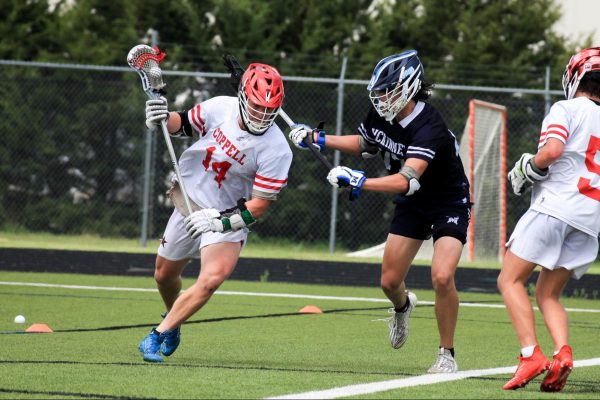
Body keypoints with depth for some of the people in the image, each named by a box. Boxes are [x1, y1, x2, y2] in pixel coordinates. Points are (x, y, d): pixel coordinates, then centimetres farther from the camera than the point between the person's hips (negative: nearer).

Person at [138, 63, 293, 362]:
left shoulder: (276, 150, -25)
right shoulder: (221, 107, -15)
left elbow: (259, 205, -21)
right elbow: (185, 125, 5)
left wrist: (220, 222, -31)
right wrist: (164, 119, -17)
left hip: (230, 217, -4)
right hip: (189, 203, 4)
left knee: (212, 279, -27)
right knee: (164, 275, 17)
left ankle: (158, 336, -19)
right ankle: (173, 321, 48)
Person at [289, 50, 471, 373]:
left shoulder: (429, 128, -34)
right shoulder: (381, 114, -10)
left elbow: (406, 180, -44)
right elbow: (365, 144, 14)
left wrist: (359, 182, -52)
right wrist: (318, 139, 7)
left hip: (448, 204, -7)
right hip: (412, 205, 7)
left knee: (442, 277, -25)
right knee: (390, 281, 5)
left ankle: (446, 355, -7)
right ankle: (402, 307, 44)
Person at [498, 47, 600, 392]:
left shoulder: (567, 109, 0)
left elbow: (552, 149, -16)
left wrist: (528, 168, 1)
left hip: (556, 205, -6)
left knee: (511, 280, 0)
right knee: (548, 295, 13)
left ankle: (531, 354, -17)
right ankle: (563, 353, -12)